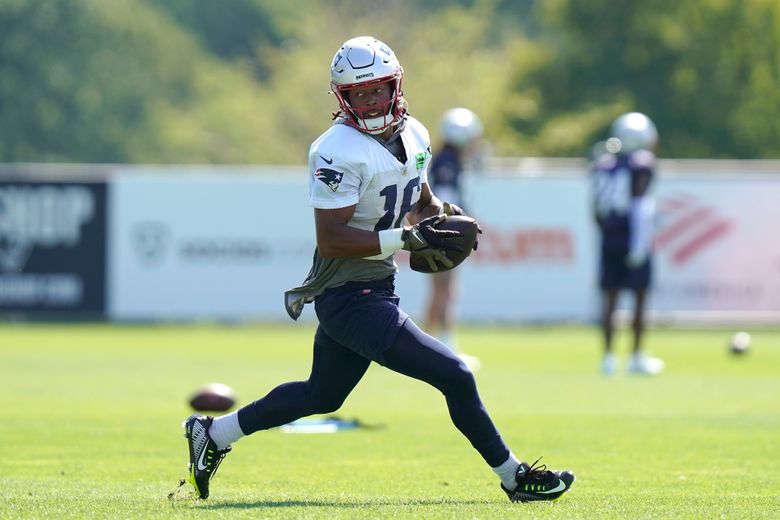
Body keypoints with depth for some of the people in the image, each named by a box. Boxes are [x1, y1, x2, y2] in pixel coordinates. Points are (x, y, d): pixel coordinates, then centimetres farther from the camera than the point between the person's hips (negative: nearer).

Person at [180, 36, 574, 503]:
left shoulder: (414, 136, 6)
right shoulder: (340, 151, -21)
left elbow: (423, 202, 23)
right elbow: (330, 238, -24)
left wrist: (438, 218, -1)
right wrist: (408, 239, -30)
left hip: (376, 286, 9)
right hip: (349, 296, -9)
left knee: (321, 396, 24)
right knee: (454, 376, -10)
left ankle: (215, 434, 36)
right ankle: (515, 478, 4)